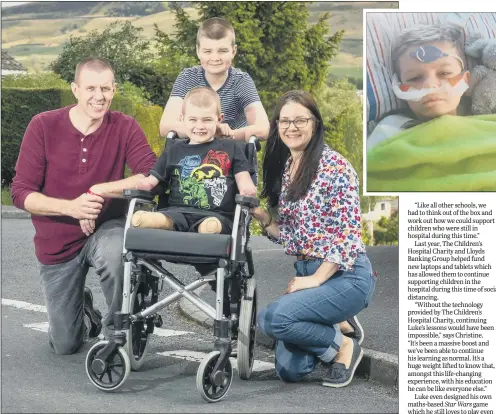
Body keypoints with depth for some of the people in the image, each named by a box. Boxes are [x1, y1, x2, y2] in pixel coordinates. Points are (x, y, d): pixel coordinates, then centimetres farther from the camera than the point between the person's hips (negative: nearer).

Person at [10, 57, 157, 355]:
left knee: (115, 253, -40)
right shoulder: (43, 126, -13)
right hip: (57, 242, 1)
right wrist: (71, 207, -30)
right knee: (65, 345, 9)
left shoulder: (125, 127, -12)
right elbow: (21, 193, -15)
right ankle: (84, 309, 46)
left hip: (106, 228, -1)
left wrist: (99, 191, -32)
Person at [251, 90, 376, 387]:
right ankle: (338, 326, 21)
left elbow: (349, 234, -15)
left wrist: (317, 279, -18)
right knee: (289, 370, -3)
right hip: (306, 273, 7)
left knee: (272, 318, -28)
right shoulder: (283, 169, 11)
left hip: (345, 276, -7)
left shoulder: (334, 166, -11)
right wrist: (260, 216, -2)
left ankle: (343, 345, -4)